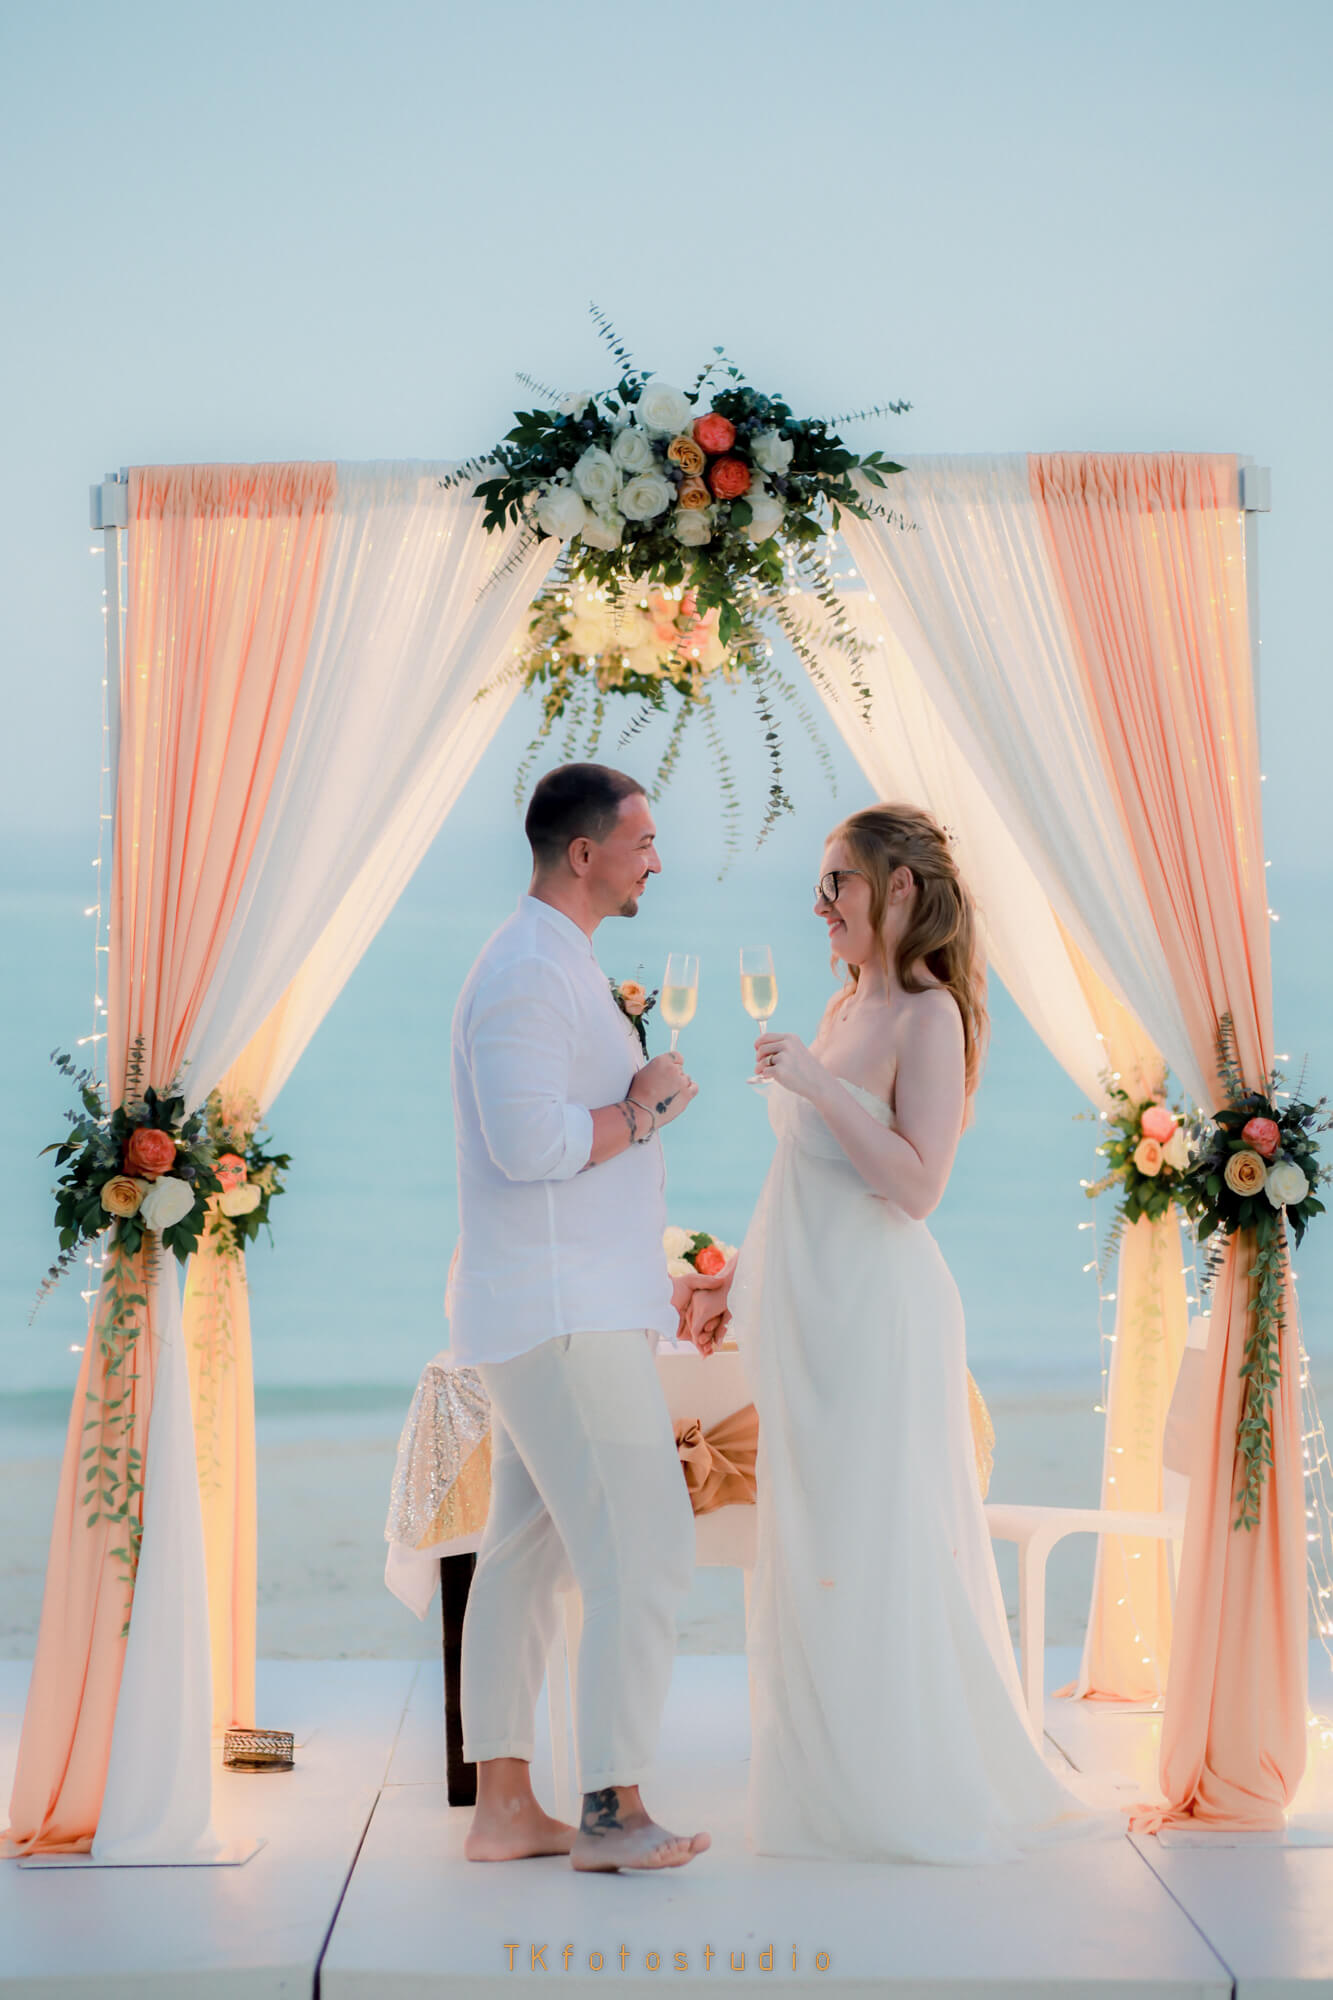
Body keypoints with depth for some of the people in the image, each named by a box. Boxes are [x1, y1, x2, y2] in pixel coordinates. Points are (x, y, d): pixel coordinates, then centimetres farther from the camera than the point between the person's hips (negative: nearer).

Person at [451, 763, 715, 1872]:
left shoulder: (556, 968, 19)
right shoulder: (529, 974, -16)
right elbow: (530, 1144, -27)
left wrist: (649, 1276, 24)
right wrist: (642, 1110, -12)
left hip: (569, 1310, 11)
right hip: (565, 1319, -11)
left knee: (526, 1553, 10)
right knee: (642, 1551, -9)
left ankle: (505, 1808, 15)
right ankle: (612, 1812, -4)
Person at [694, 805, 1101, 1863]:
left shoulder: (929, 1015, -13)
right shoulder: (847, 1004, 13)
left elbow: (916, 1185, -21)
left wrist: (816, 1083, -23)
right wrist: (746, 1281, 21)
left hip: (877, 1318, -9)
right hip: (811, 1316, 9)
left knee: (878, 1551, -2)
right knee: (814, 1552, 11)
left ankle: (911, 1788, 9)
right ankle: (836, 1782, 20)